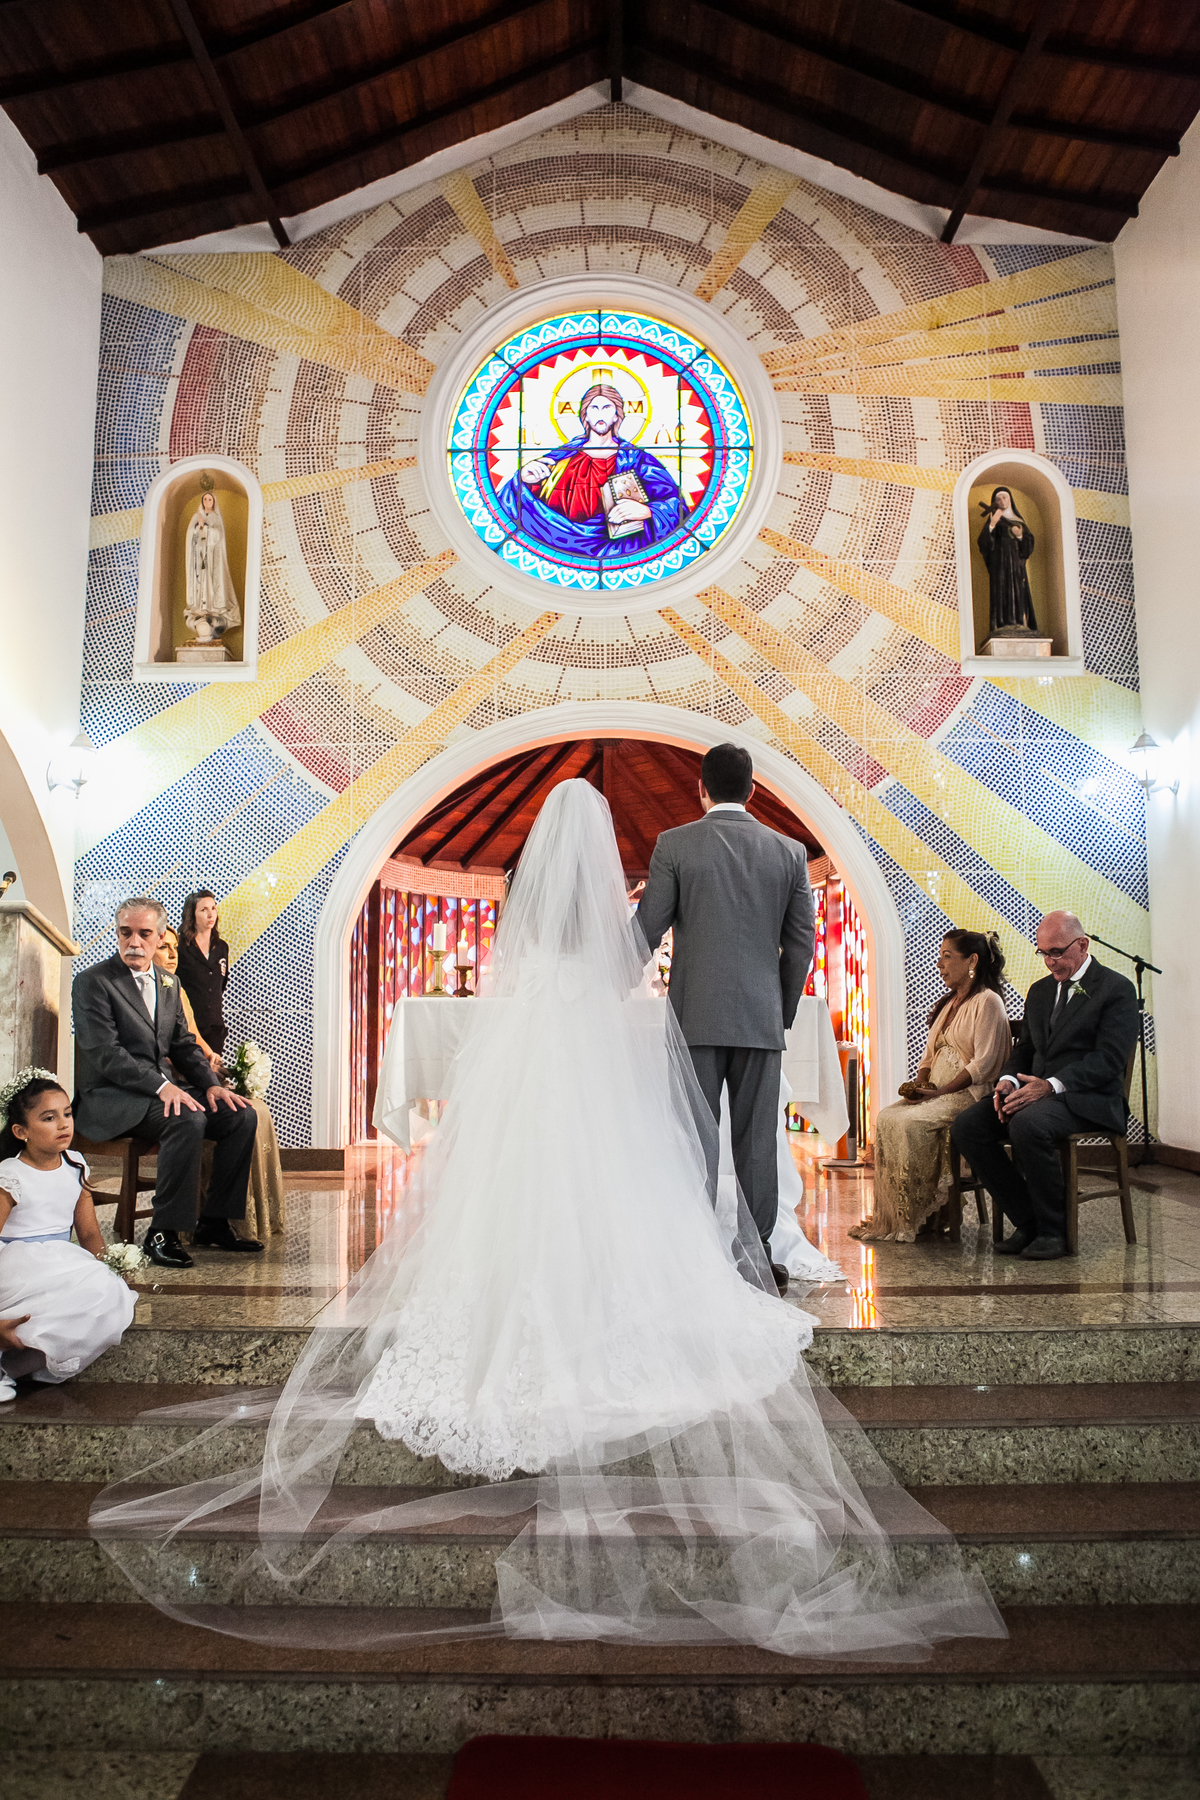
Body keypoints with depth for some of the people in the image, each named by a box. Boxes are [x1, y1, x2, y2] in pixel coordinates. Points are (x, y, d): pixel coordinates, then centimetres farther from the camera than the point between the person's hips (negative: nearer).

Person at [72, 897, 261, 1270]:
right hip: (108, 1098, -7)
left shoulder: (169, 983, 16)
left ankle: (214, 1223, -3)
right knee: (187, 1120, -33)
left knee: (242, 1115, -10)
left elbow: (185, 1044, 17)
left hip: (161, 1090, 7)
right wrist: (161, 1085, -28)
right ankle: (162, 1233, -23)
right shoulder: (92, 981, -7)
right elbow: (105, 1053, -17)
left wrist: (211, 1084, -3)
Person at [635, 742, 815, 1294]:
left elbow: (647, 932, -3)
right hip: (760, 1018, 2)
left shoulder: (675, 844, -3)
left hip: (696, 1016, -2)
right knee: (757, 1139, 7)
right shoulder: (790, 851, 5)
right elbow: (801, 945, 6)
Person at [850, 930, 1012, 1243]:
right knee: (886, 1118, -17)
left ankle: (921, 1217, -16)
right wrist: (920, 1083, 3)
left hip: (968, 1094, -8)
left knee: (912, 1122, -29)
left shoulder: (988, 1002, -7)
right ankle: (890, 1216, -16)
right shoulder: (948, 1003, 22)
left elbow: (983, 1064, -15)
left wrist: (939, 1092, -18)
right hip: (936, 1092, 8)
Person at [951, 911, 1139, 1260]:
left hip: (1088, 1098, -7)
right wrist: (1008, 1080, -3)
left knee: (1027, 1124, -37)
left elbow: (1109, 1060, -13)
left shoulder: (1117, 989, -2)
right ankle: (1027, 1221, -7)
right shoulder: (1039, 991, 21)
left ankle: (1054, 1229, -17)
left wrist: (1051, 1085, -25)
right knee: (966, 1126, -17)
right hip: (1034, 1089, 7)